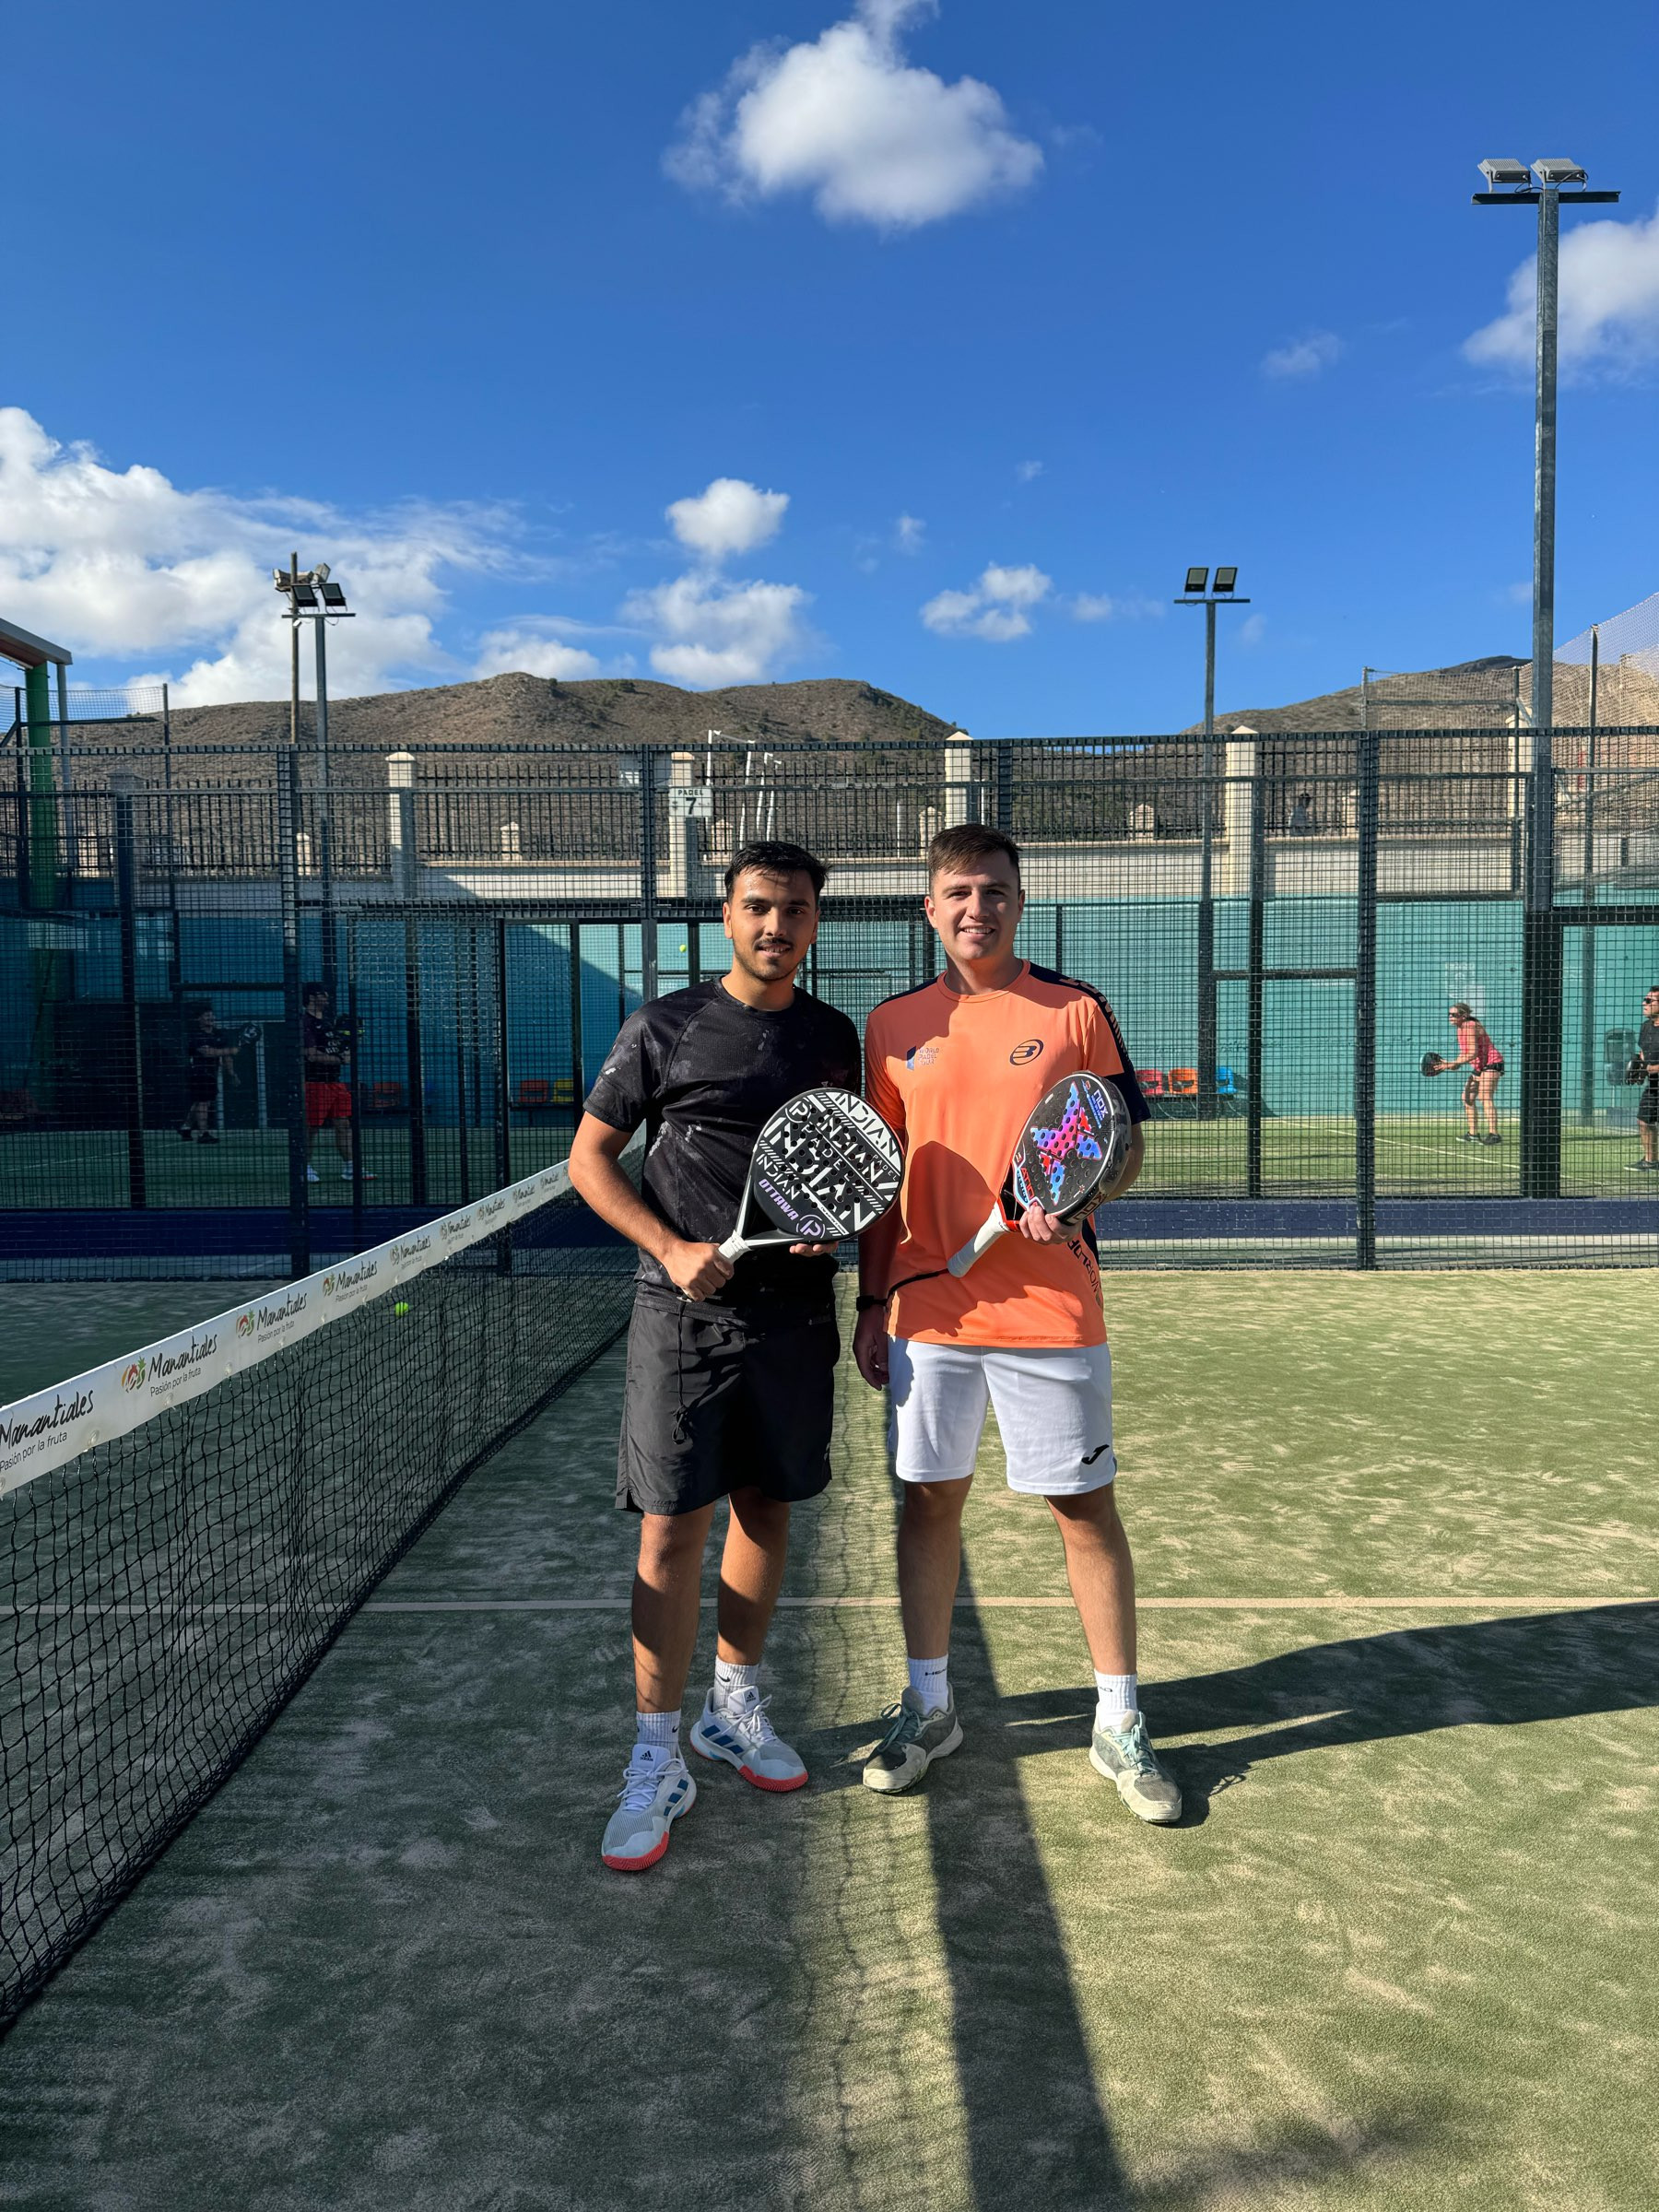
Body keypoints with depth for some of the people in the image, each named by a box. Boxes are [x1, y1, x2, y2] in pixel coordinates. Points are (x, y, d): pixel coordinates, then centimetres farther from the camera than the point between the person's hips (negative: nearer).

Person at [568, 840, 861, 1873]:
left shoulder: (835, 1036, 8)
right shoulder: (667, 1027, -2)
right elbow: (589, 1156, 0)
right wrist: (673, 1248, -13)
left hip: (795, 1312, 4)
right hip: (686, 1313, -4)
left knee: (767, 1511, 14)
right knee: (672, 1531, -3)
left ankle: (735, 1707, 34)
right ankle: (657, 1760, 11)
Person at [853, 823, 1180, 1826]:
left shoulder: (1076, 1011, 0)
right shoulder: (894, 1026, 7)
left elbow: (1128, 1149, 3)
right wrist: (871, 1305, 7)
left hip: (1051, 1309, -2)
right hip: (927, 1310, 3)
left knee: (1086, 1506, 5)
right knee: (929, 1499, 11)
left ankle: (1119, 1723, 21)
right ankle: (929, 1705, 29)